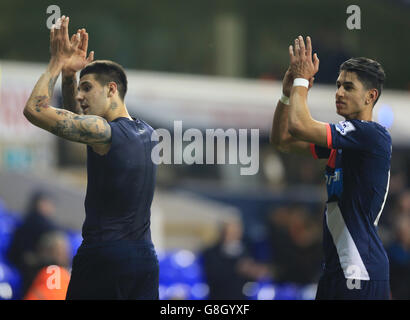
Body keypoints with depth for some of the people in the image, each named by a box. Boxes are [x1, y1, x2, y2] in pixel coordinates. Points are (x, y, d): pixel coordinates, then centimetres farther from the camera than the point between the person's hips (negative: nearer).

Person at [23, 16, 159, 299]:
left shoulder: (104, 132, -12)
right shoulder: (145, 132, 14)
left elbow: (34, 109, -15)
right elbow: (75, 118, 29)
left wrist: (58, 63, -3)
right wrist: (70, 75, 18)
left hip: (105, 257, -8)